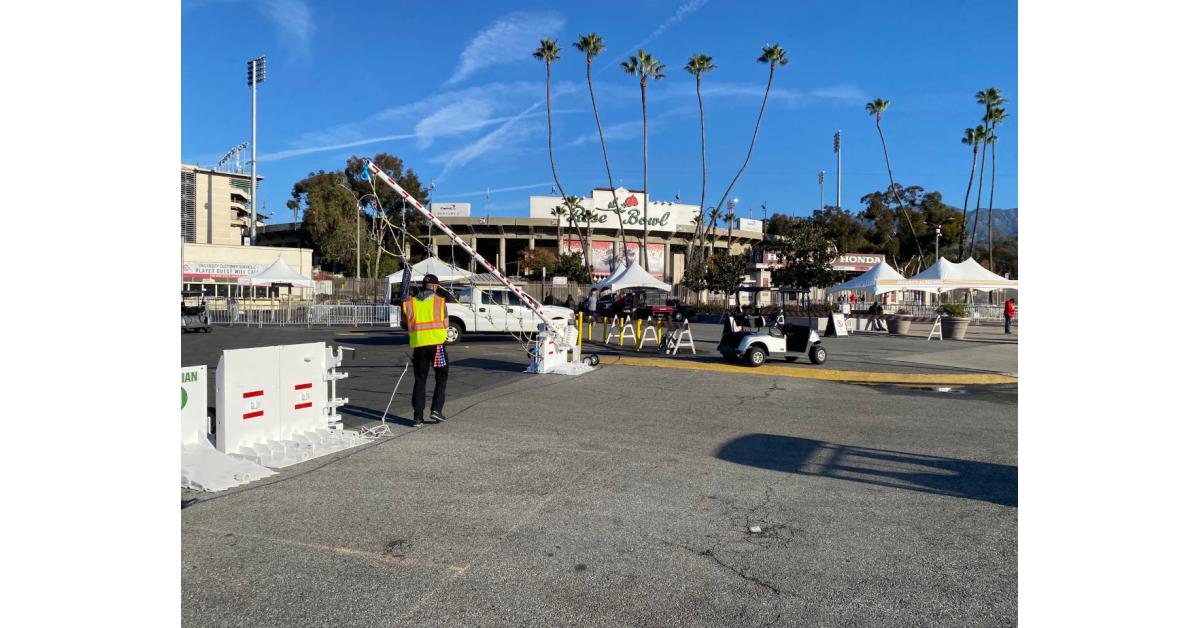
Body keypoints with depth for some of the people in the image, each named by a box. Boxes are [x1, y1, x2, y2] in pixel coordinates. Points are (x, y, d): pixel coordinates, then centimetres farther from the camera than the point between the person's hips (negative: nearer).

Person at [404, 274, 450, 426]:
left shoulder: (411, 303, 8)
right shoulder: (439, 301, 1)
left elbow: (406, 325, 9)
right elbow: (446, 325, 1)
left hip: (418, 345, 3)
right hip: (436, 343, -3)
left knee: (419, 380, 9)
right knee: (441, 377, 13)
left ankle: (418, 417, 7)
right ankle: (436, 409, 2)